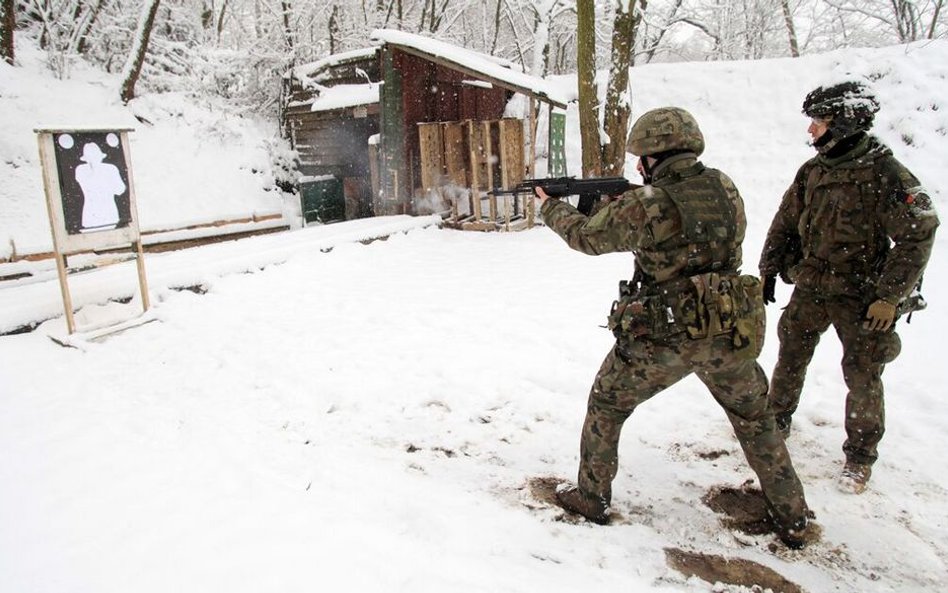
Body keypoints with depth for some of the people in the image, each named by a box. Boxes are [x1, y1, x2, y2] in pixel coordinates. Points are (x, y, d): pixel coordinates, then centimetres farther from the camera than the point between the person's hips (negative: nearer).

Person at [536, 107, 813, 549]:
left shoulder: (642, 206, -12)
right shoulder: (725, 189, 1)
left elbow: (587, 237, 5)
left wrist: (551, 207, 23)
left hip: (663, 338, -4)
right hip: (732, 334, 4)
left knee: (606, 405, 18)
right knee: (755, 419, 23)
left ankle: (591, 497, 29)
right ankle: (793, 520, 31)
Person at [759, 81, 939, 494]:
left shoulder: (885, 174, -16)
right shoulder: (812, 171, 2)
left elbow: (917, 237, -15)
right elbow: (785, 222, 12)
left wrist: (889, 297, -17)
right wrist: (769, 269, 6)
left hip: (861, 297, -5)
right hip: (810, 288, 5)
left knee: (863, 377, 4)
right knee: (790, 359, 14)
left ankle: (860, 455, 22)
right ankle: (777, 420, 37)